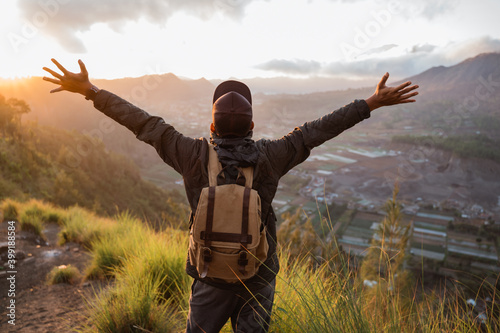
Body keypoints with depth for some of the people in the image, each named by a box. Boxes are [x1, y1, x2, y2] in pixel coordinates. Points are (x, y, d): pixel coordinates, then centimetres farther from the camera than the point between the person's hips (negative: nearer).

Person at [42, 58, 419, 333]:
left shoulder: (194, 156, -16)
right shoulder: (268, 158, -16)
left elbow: (145, 124, -10)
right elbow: (316, 130, -10)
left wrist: (90, 90, 1)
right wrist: (372, 102, 1)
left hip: (210, 278, 0)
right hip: (259, 280, 0)